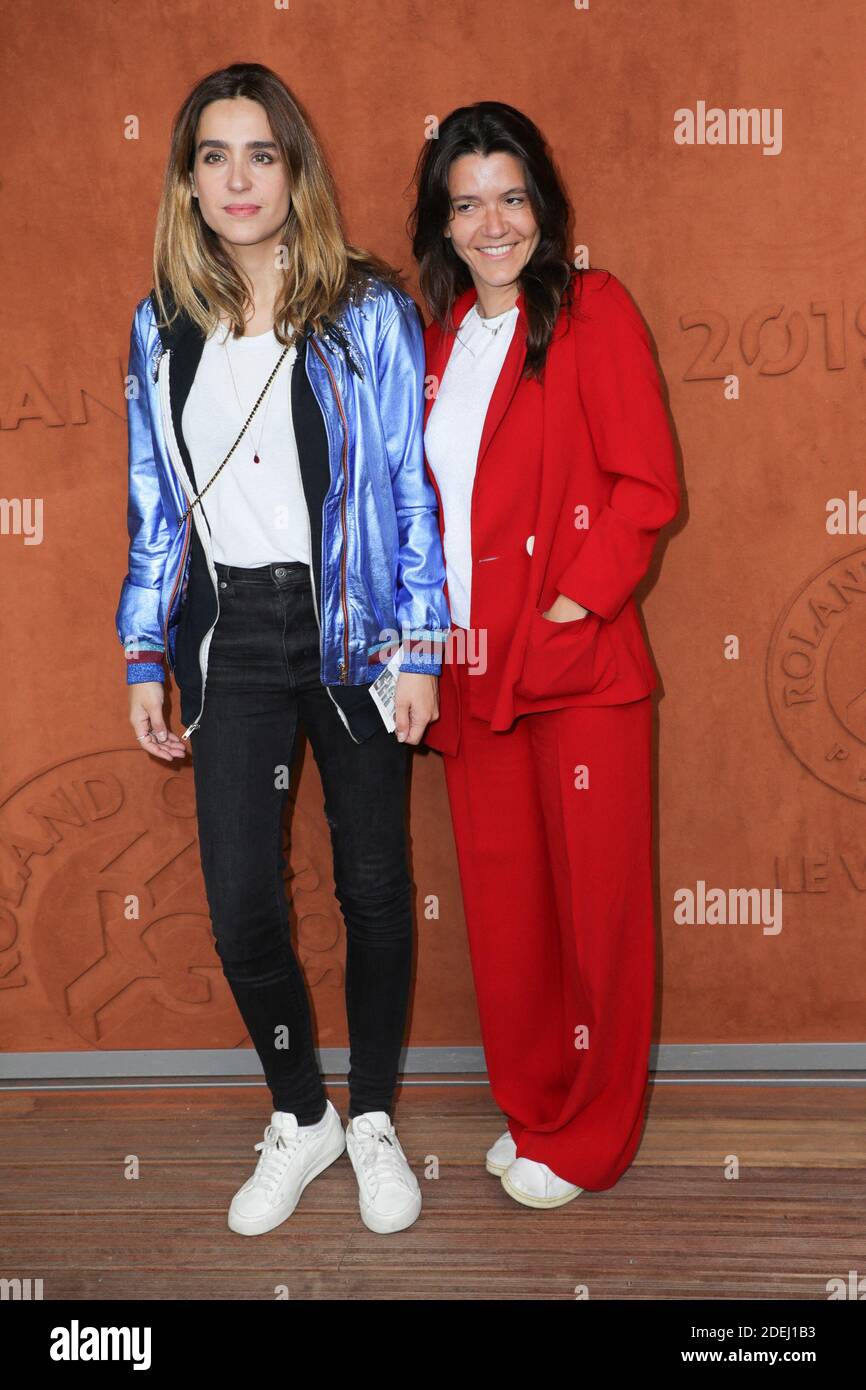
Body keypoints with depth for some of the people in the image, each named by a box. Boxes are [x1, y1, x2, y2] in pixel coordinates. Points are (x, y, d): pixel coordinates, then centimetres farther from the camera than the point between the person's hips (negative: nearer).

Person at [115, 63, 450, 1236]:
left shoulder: (370, 312, -3)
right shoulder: (163, 327, 7)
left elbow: (413, 487, -4)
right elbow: (156, 508, 10)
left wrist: (416, 650, -8)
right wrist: (146, 659, 7)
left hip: (350, 633, -2)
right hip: (230, 640, 3)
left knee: (373, 885, 8)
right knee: (240, 902, 1)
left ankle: (374, 1118, 30)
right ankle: (299, 1117, 27)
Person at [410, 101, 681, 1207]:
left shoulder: (592, 311, -4)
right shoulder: (438, 336, 13)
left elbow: (646, 486, -10)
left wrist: (576, 601, -15)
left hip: (580, 666, -5)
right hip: (474, 671, 6)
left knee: (596, 899, 5)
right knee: (501, 900, 13)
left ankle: (588, 1136, 22)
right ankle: (530, 1106, 32)